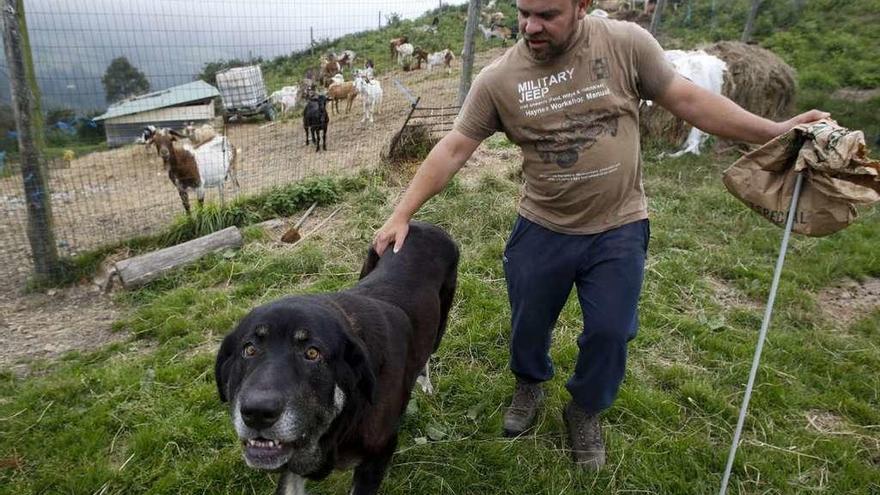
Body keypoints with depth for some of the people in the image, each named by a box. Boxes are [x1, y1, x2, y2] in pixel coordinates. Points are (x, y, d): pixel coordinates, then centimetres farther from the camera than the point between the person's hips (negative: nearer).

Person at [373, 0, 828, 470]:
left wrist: (775, 131, -5)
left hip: (619, 229, 0)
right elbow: (452, 150, -8)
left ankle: (585, 412, 37)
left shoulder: (627, 43, -11)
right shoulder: (497, 79, -11)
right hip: (541, 230, 1)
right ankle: (528, 387, 48)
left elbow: (687, 99, -3)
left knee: (609, 334, 8)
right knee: (528, 326, 16)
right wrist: (402, 214, -11)